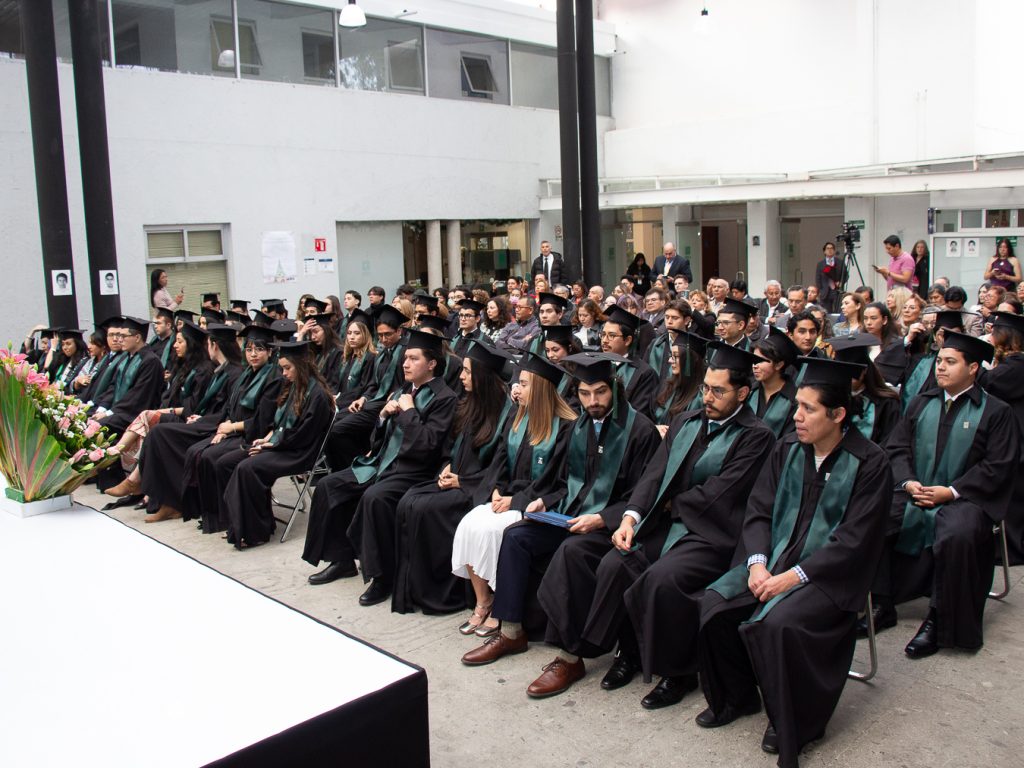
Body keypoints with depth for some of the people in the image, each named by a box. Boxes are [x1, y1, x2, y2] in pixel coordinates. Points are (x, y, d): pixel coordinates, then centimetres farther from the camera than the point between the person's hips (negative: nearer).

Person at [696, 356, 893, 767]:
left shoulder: (869, 464, -13)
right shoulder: (787, 448, 3)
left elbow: (852, 540, -16)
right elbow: (758, 509, 3)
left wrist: (794, 576, -22)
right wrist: (757, 562, -13)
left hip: (830, 573, -5)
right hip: (775, 560, 6)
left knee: (778, 623, -29)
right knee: (715, 603, -14)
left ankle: (790, 722, -2)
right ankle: (735, 697, 10)